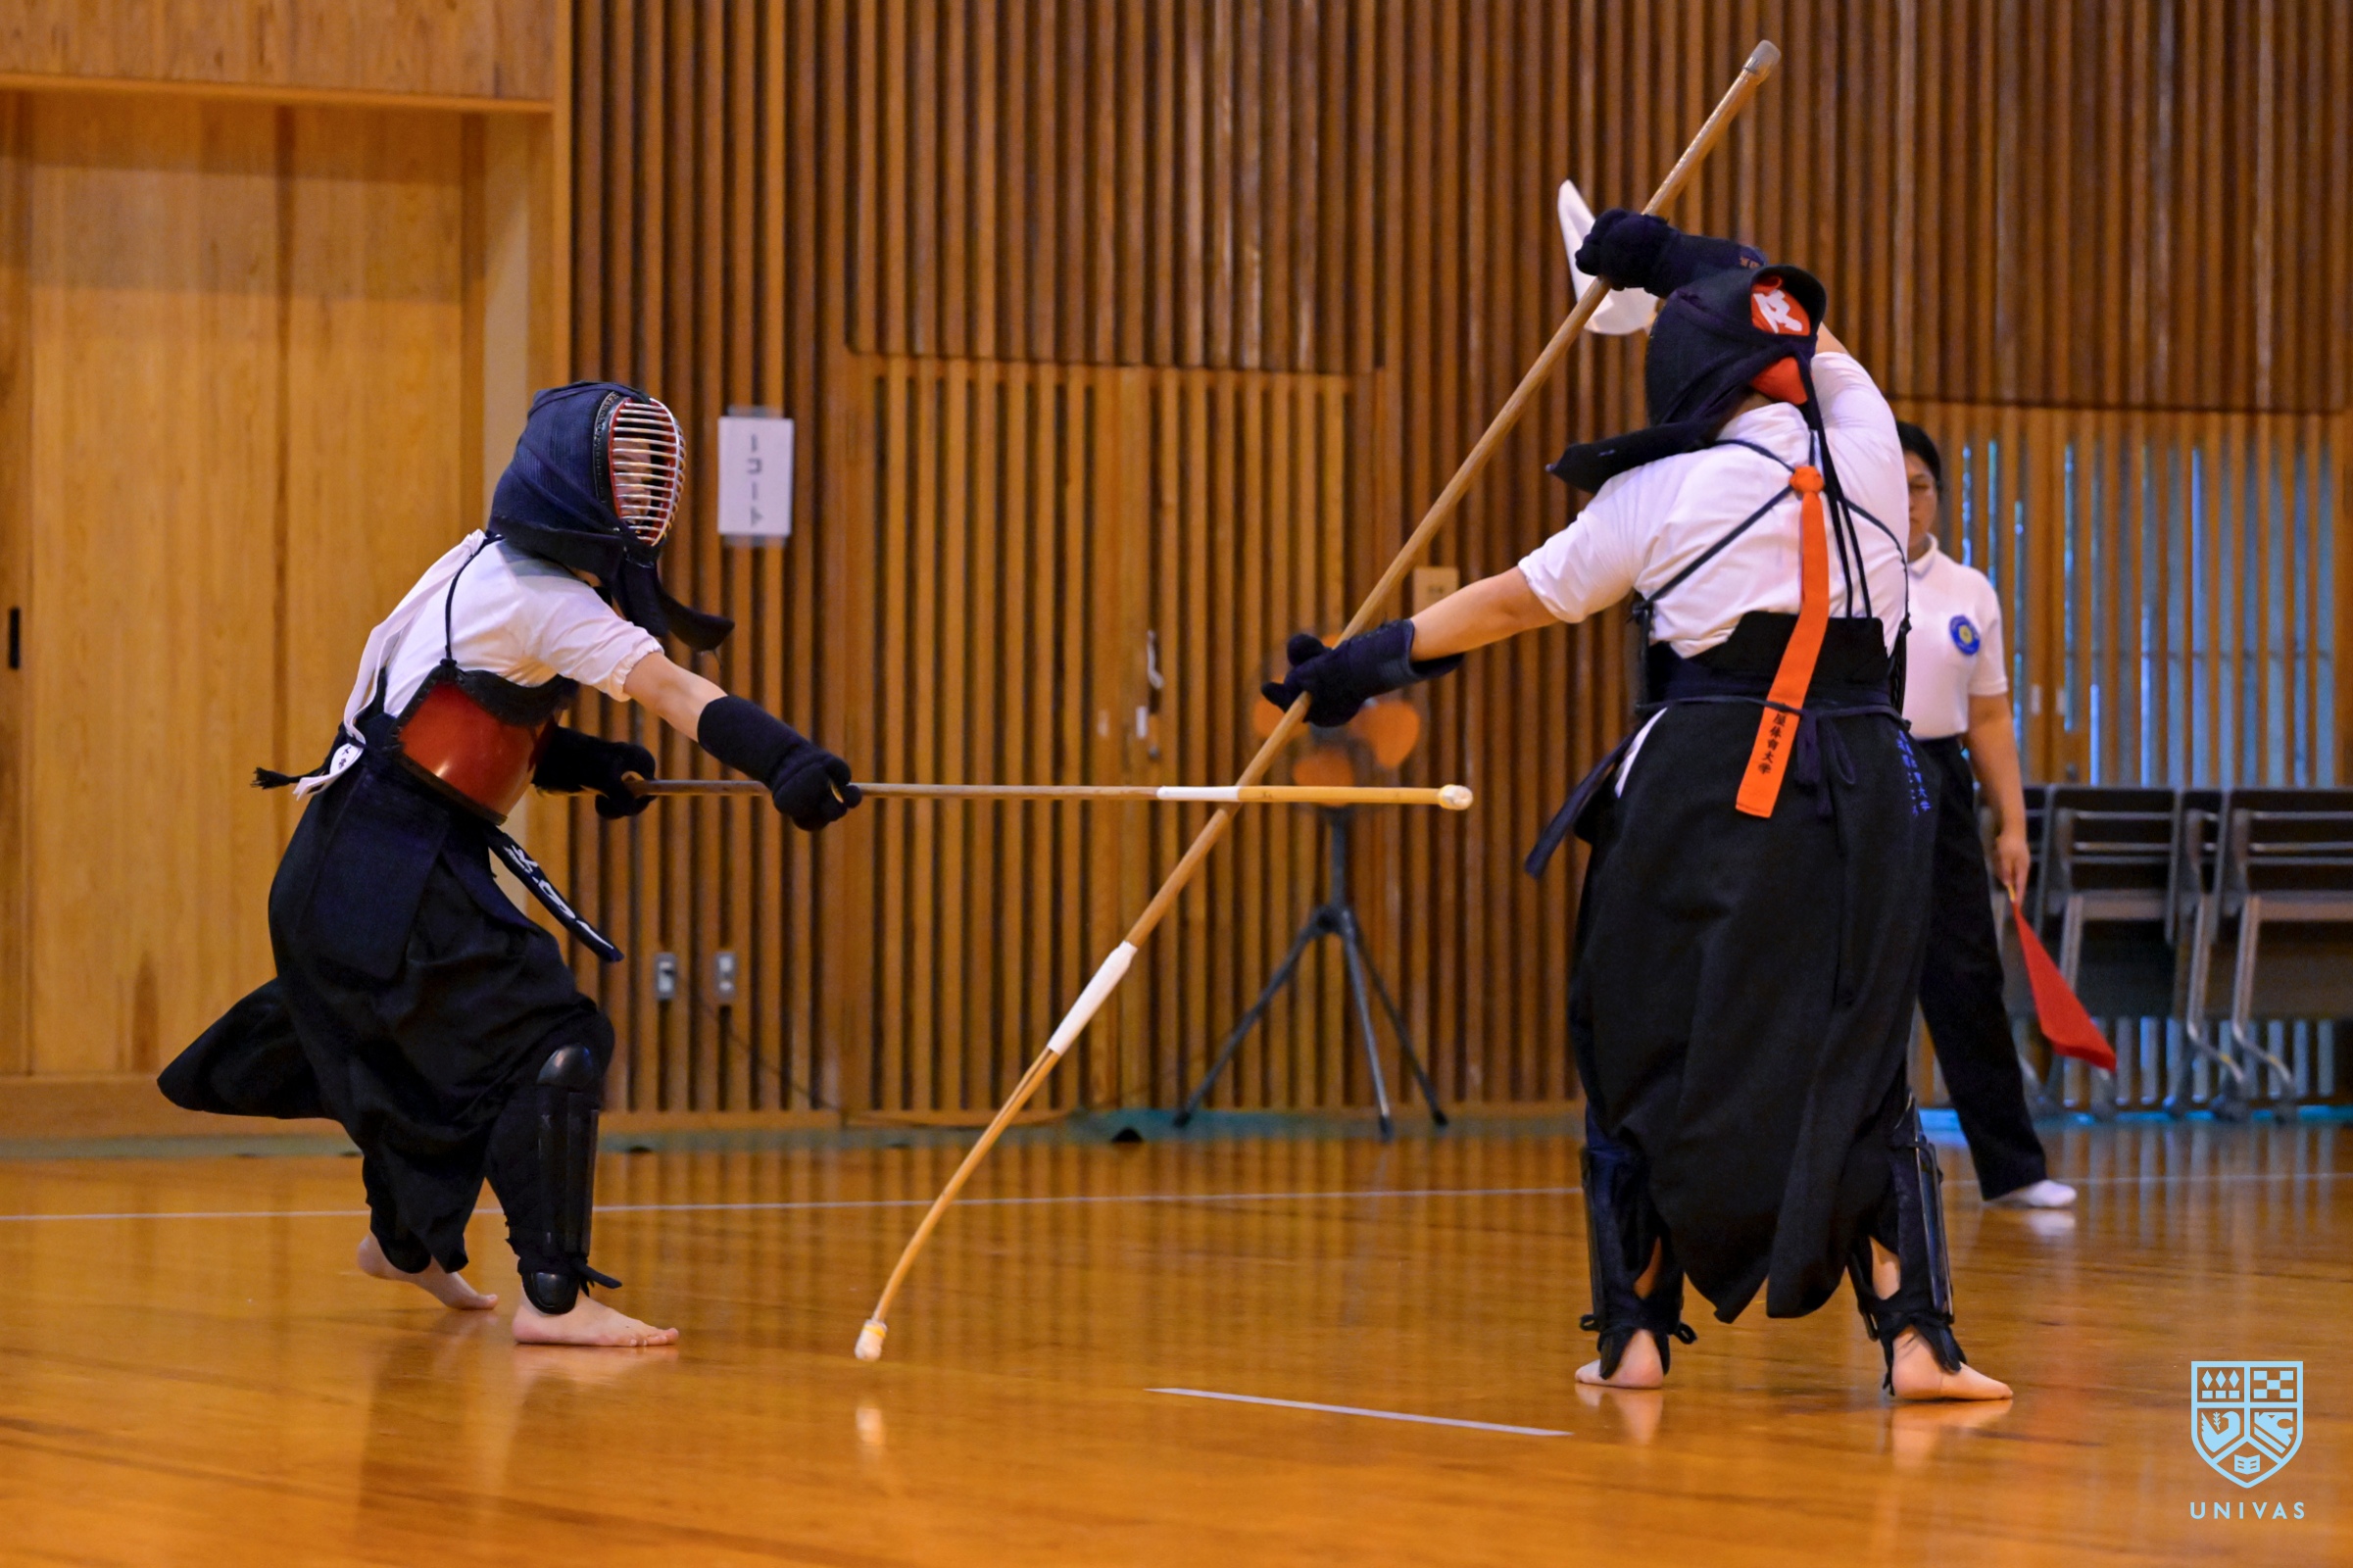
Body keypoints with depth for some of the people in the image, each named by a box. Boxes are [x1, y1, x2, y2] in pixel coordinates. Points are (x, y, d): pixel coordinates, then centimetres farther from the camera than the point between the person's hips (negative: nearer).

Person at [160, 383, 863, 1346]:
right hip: (392, 878, -10)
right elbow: (667, 688, -31)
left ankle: (402, 1239, 51)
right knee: (554, 1046, -15)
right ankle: (552, 1297, -20)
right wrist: (786, 761, -43)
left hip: (346, 873, 10)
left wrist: (582, 764, 0)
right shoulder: (543, 598, -17)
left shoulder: (489, 564, 11)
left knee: (434, 1046, 29)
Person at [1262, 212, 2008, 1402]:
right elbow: (1810, 334, 25)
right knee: (1855, 1068, 7)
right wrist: (1671, 257, 32)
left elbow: (1516, 600, 10)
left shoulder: (1657, 495, -1)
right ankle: (1915, 1335, -8)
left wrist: (1372, 661, 23)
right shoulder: (1863, 443, 4)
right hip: (1857, 799, 2)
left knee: (1646, 1051, 13)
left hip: (1703, 792, -2)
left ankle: (1634, 1336, 12)